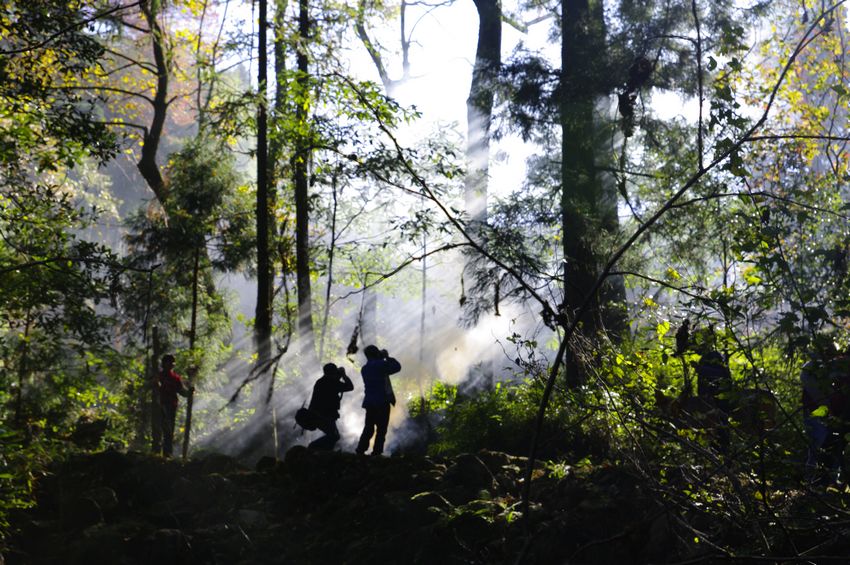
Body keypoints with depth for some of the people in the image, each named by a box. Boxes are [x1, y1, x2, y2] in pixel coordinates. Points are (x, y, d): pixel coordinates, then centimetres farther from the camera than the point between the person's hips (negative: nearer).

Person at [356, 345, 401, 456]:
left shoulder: (364, 369, 13)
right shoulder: (380, 365, -9)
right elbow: (397, 367, -2)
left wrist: (382, 358, 22)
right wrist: (387, 357, 9)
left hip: (369, 402, 7)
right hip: (382, 402, -7)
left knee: (368, 427, 12)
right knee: (381, 428, -1)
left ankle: (361, 449, 6)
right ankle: (377, 451, -4)